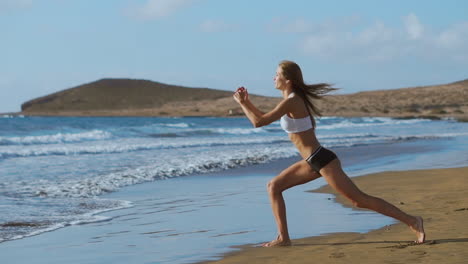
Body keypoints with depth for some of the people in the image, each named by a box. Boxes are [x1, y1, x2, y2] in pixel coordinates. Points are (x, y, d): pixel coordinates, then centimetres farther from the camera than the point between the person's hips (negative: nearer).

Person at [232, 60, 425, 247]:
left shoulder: (291, 102, -17)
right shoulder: (293, 99, 12)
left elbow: (259, 122, -18)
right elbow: (264, 119, 23)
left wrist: (241, 103, -6)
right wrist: (247, 103, 15)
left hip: (322, 160, -10)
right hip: (314, 161, 10)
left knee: (360, 200, -8)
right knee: (274, 186, 9)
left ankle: (411, 221, -3)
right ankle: (283, 237, 8)